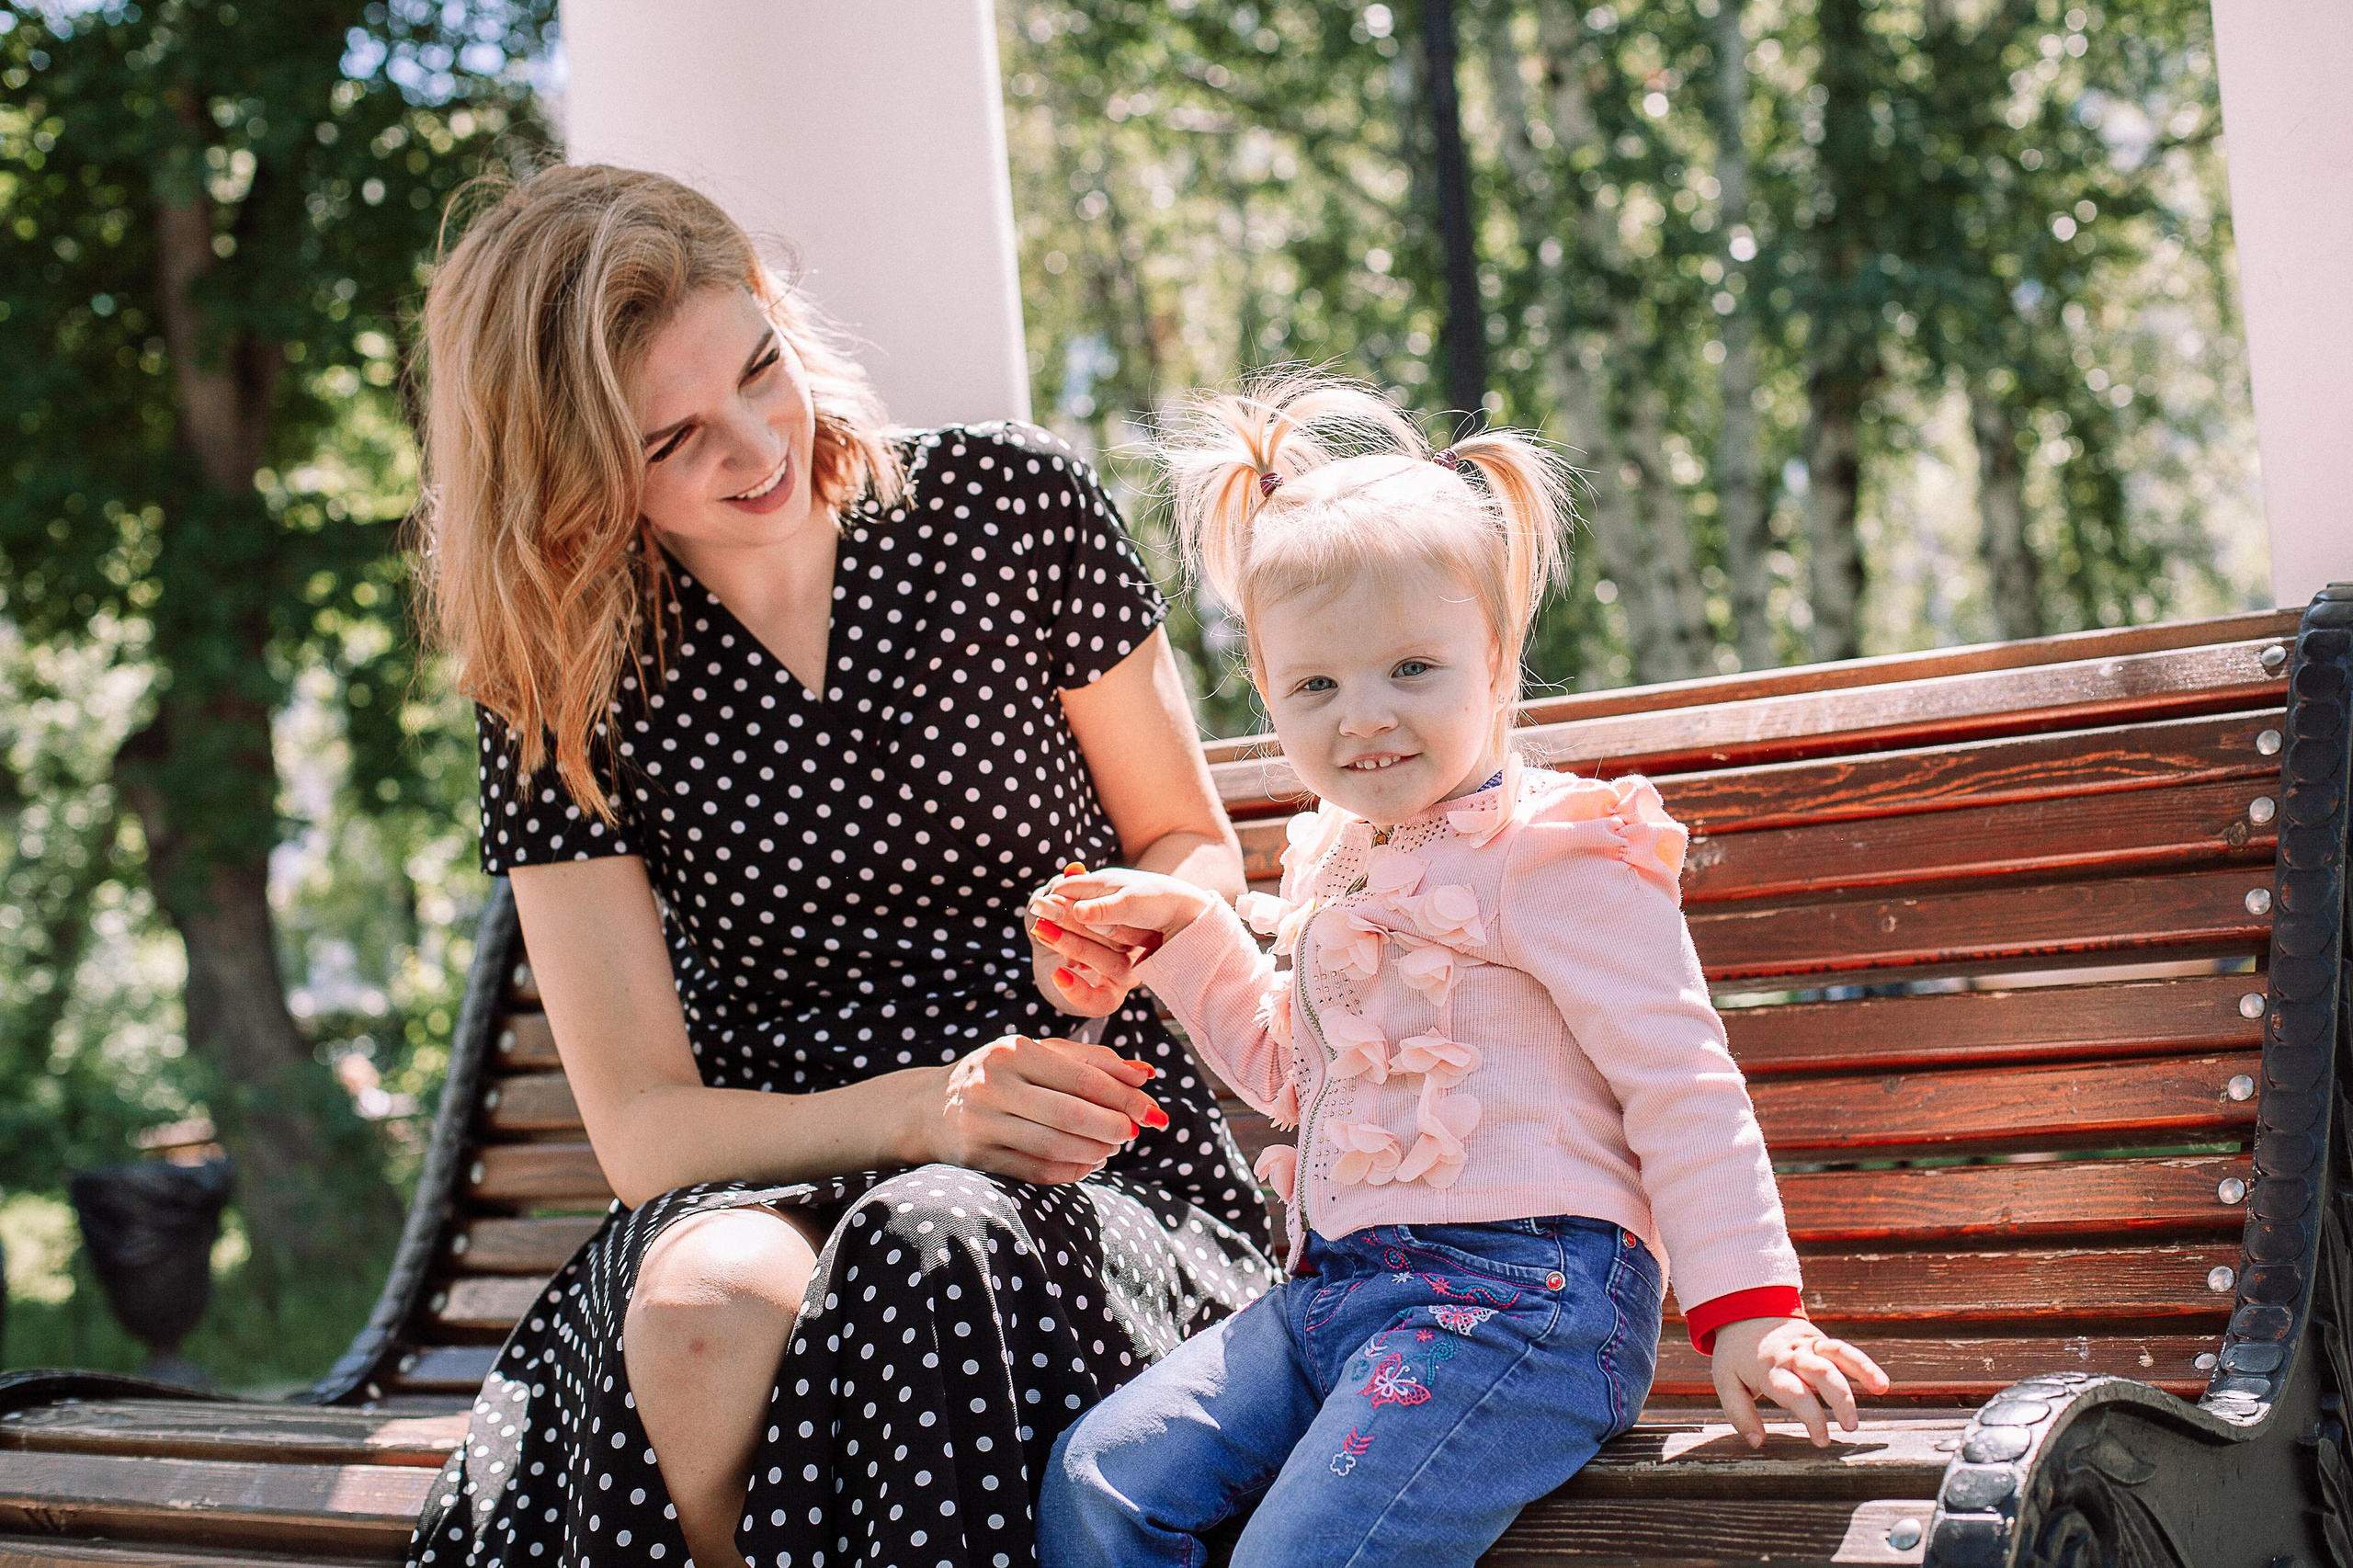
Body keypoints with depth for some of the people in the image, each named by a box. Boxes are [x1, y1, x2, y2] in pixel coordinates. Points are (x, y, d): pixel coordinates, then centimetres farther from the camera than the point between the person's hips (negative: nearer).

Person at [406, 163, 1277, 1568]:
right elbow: (642, 1125, -3)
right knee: (701, 1306, -36)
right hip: (767, 1183, 1)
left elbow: (1195, 848, 13)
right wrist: (924, 1110, -21)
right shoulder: (562, 693, 0)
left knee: (928, 1263, -36)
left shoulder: (1013, 505, 0)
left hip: (1103, 1183, 0)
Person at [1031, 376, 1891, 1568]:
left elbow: (1682, 1086, -9)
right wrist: (1184, 932, 21)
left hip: (1516, 1291, -8)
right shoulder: (1331, 863, 18)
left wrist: (1746, 1309, -14)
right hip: (1334, 1289, 8)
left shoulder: (1555, 858, -7)